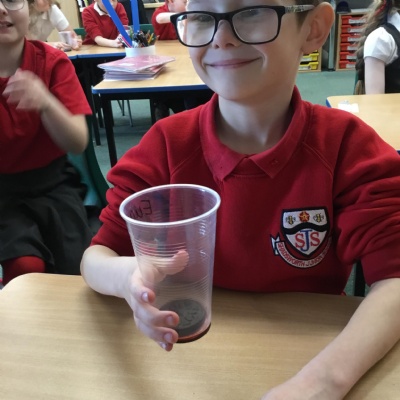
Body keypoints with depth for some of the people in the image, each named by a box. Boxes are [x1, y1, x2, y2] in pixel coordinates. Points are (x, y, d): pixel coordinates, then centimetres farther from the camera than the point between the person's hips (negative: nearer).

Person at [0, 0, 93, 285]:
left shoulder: (53, 61, -5)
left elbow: (78, 144, -15)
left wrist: (45, 103, -34)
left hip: (51, 183, 1)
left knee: (79, 269, -15)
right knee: (26, 267, -23)